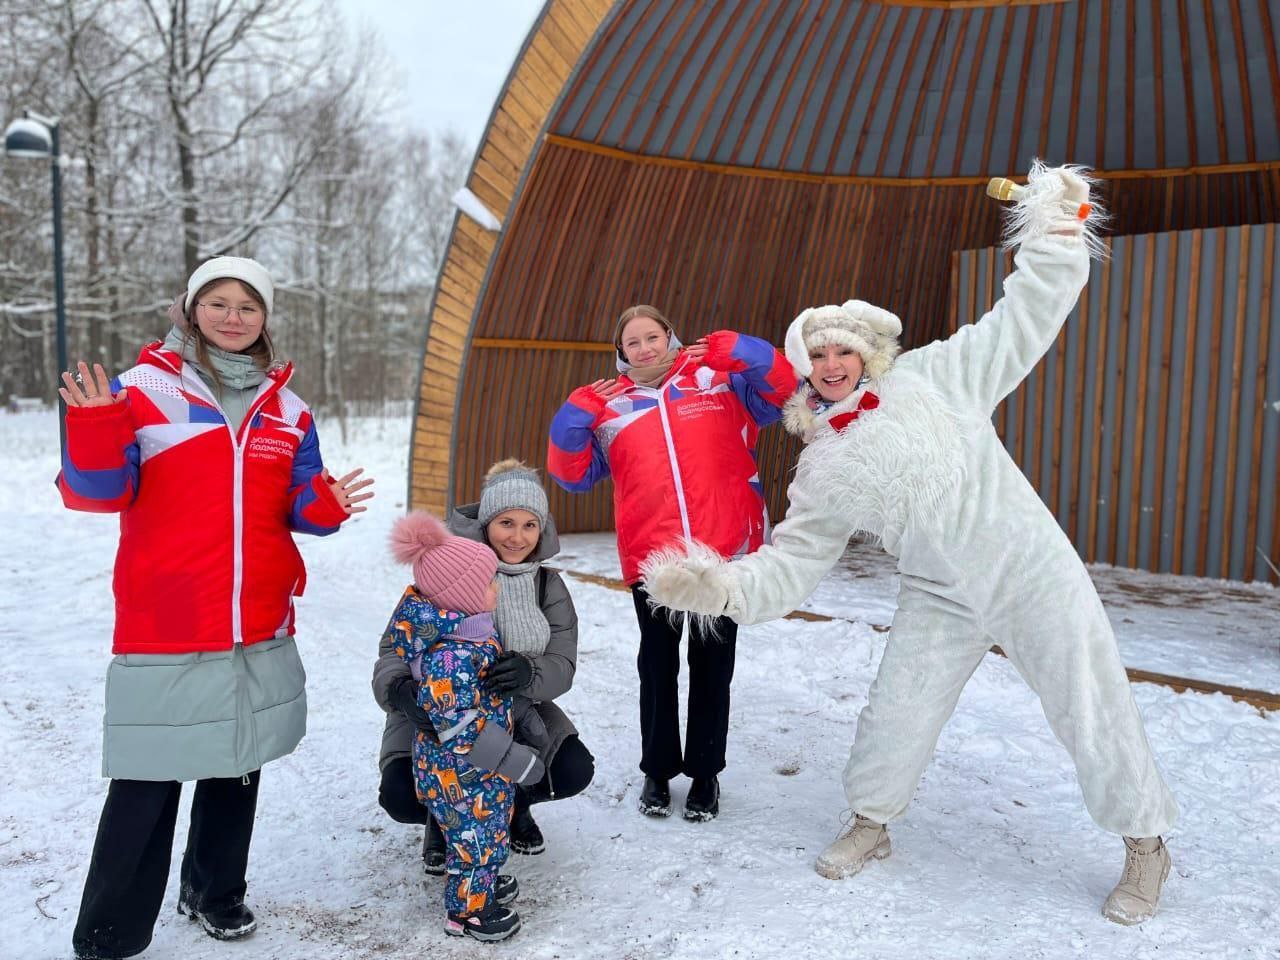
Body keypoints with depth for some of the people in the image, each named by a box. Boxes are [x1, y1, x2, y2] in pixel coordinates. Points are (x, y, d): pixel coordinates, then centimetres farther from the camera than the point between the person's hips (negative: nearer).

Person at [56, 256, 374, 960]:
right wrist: (96, 430, -25)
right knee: (146, 784, 1)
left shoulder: (286, 409, 10)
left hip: (261, 631, 4)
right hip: (163, 631, -4)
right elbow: (97, 491, -7)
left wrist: (326, 504, -10)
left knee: (238, 768, 16)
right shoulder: (143, 389, -2)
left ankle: (214, 891, 37)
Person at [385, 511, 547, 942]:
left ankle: (482, 885, 49)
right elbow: (457, 724, -32)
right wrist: (511, 758, -26)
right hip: (461, 772, -9)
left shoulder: (468, 631, -3)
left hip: (481, 767, 9)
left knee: (490, 829, 27)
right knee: (476, 837, 11)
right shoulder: (451, 658, -35)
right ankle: (466, 910, 32)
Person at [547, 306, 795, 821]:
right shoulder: (608, 405, 7)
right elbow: (573, 473, 5)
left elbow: (783, 389, -1)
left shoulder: (719, 378, 4)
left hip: (725, 553, -1)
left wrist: (740, 352, -13)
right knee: (657, 667, 13)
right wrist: (574, 417, -8)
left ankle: (705, 772, 28)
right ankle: (658, 770, 30)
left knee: (712, 667, 11)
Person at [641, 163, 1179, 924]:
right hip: (941, 603, 3)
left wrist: (1054, 236, -11)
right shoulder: (822, 473, 1)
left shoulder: (928, 377, -5)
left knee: (1094, 714, 6)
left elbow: (1019, 325, -2)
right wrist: (719, 585, -16)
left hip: (1033, 570, -2)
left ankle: (1146, 843, 30)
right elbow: (789, 564, -1)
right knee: (894, 718, 6)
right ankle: (872, 823, 34)